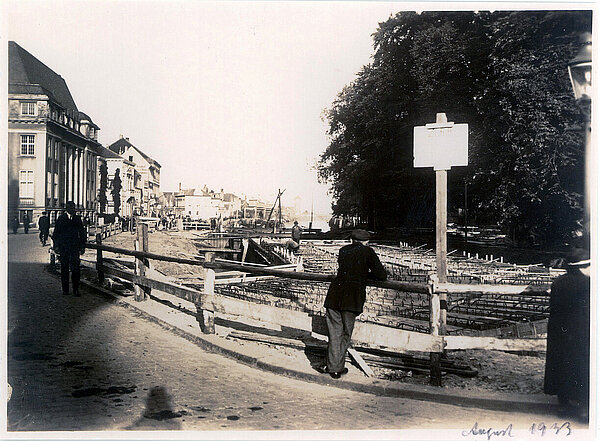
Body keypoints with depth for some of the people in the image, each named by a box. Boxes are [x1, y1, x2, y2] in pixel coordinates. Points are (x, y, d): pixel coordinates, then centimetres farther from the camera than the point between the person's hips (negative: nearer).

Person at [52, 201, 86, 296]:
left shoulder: (77, 219, 9)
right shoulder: (61, 218, 5)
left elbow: (82, 233, 12)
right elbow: (56, 233, 5)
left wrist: (82, 246, 6)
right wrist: (56, 246, -2)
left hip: (75, 247, 0)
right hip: (63, 247, 0)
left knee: (75, 269, -9)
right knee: (64, 269, 6)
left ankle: (76, 289, -4)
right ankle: (65, 289, 15)